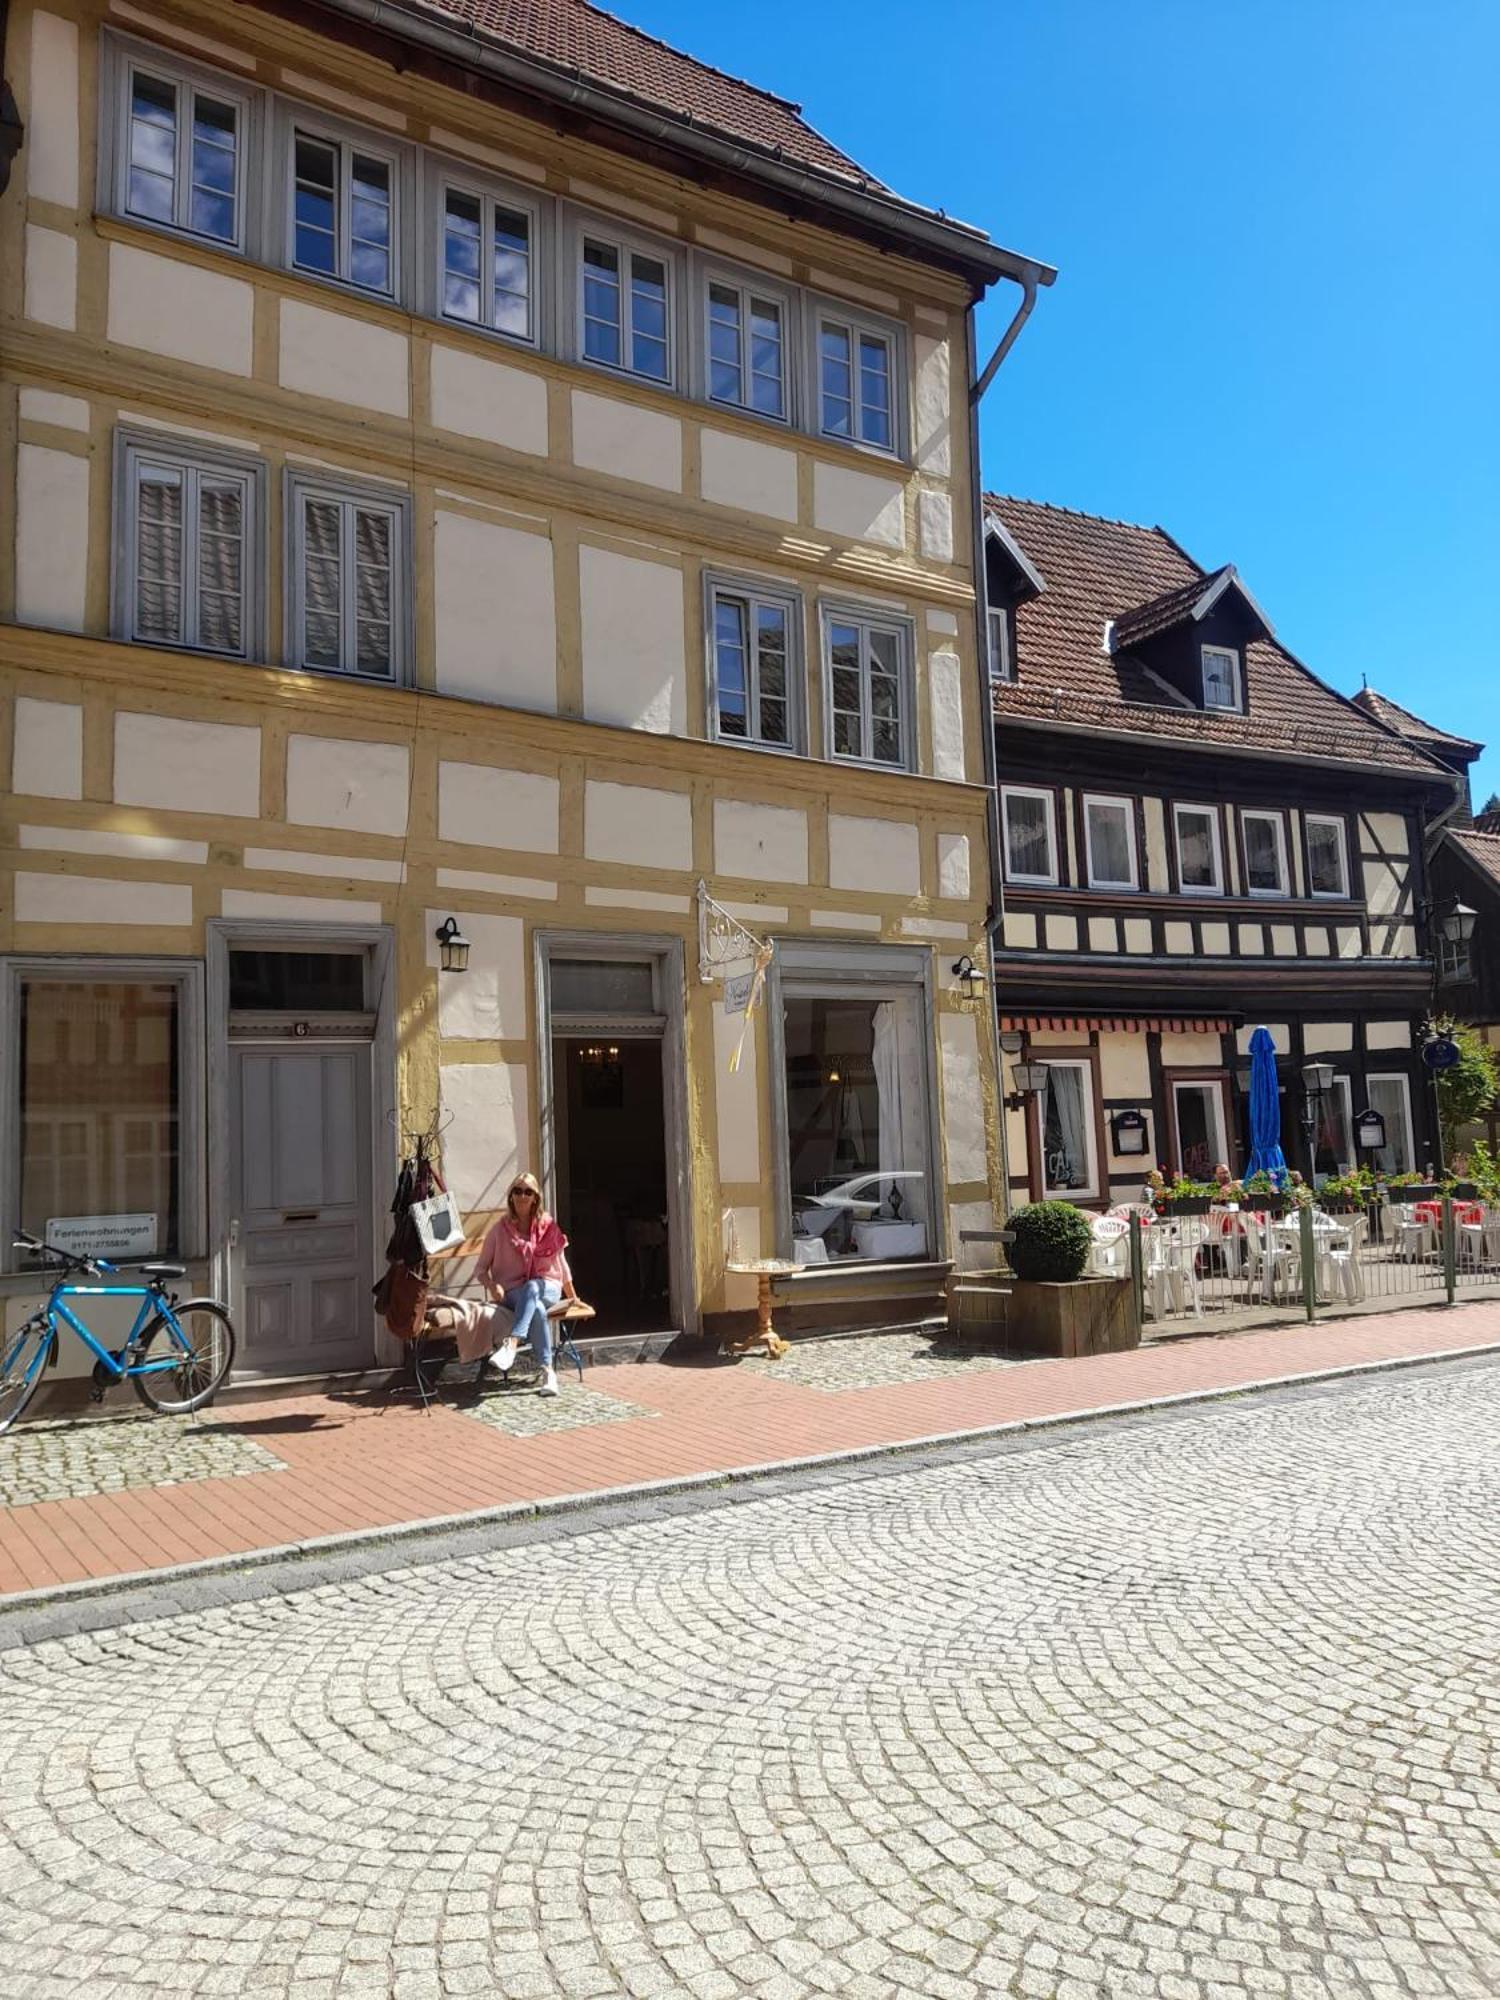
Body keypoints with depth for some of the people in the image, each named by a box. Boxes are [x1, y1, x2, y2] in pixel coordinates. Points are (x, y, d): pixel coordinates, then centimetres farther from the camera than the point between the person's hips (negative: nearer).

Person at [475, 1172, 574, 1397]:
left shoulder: (547, 1226, 6)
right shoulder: (500, 1228, 2)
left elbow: (562, 1265, 15)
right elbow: (480, 1268, 5)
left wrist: (573, 1299, 18)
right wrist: (492, 1286, -16)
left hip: (547, 1288, 1)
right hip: (513, 1293, -1)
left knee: (531, 1288, -38)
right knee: (537, 1309, -37)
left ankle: (511, 1344, -54)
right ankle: (547, 1372, -41)